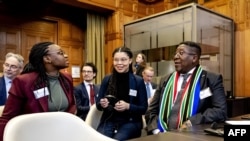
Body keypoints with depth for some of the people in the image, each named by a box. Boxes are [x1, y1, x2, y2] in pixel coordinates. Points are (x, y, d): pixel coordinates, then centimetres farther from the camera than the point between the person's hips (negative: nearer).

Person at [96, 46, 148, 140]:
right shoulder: (106, 80, 5)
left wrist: (128, 106, -18)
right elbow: (98, 104, 10)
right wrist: (102, 104, -13)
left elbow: (143, 108, 0)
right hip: (109, 121, 2)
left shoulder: (138, 81, -2)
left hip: (130, 122, -1)